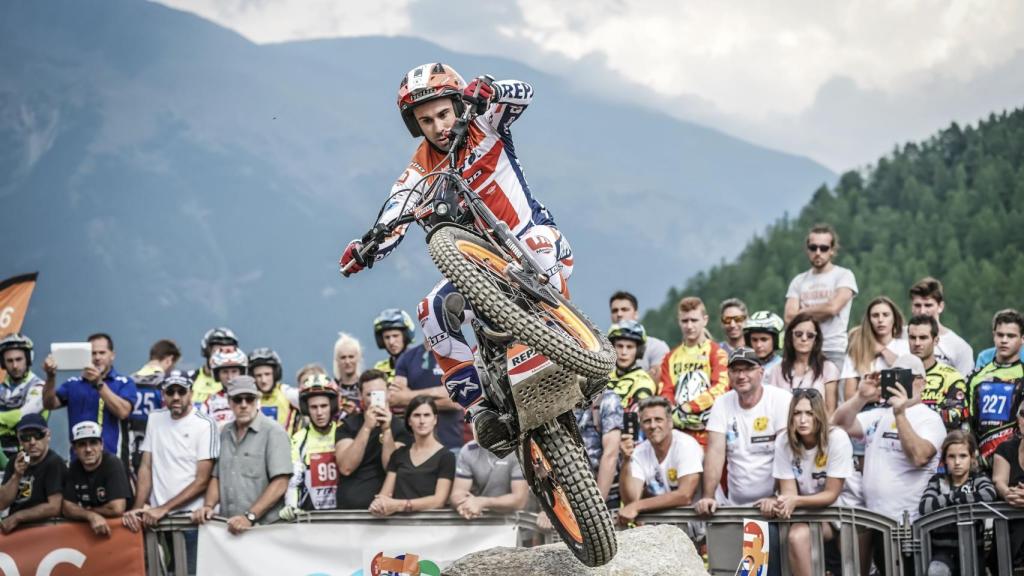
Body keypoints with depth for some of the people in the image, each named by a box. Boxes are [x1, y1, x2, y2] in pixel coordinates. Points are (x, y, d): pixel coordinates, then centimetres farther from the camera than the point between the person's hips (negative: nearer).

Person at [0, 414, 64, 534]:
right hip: (14, 527, 6)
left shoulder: (54, 463, -8)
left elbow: (54, 507, -16)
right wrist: (16, 476, -9)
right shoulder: (15, 462, 10)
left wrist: (16, 517, -11)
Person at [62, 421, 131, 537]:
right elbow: (68, 508, 0)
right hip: (86, 527, 3)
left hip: (118, 526, -3)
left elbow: (117, 509, -20)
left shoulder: (113, 464, -13)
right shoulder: (74, 468, 3)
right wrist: (91, 516, -18)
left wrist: (87, 511, -4)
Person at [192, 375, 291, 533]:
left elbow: (280, 484, -12)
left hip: (264, 526, -5)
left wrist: (249, 517, -18)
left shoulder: (273, 432, -5)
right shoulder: (225, 434, 15)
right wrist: (208, 506, 0)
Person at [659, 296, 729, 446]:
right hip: (679, 434, 3)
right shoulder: (671, 357, 17)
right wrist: (674, 413, -11)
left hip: (708, 433, -3)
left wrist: (689, 407, -14)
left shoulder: (716, 353, 4)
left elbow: (721, 388, -8)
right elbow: (665, 392, 10)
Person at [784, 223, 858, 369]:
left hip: (833, 351, -3)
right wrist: (819, 312, -4)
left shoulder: (844, 275, 4)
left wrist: (804, 312, 3)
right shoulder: (799, 281, 15)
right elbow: (789, 317, 4)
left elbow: (833, 307, -10)